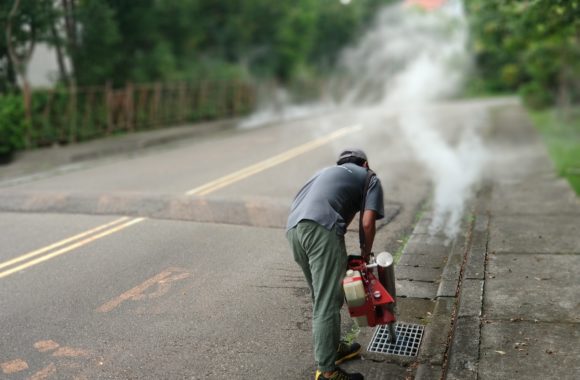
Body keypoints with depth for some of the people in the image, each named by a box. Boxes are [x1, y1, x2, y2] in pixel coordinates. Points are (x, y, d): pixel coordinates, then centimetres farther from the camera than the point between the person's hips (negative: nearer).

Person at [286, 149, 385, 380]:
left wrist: (341, 258, 35)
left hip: (293, 228, 7)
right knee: (327, 304, 0)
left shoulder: (328, 172, 38)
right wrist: (366, 252, 22)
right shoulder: (370, 178, 21)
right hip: (321, 229, -7)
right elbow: (367, 223, 6)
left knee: (322, 297, 22)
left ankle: (334, 348, 37)